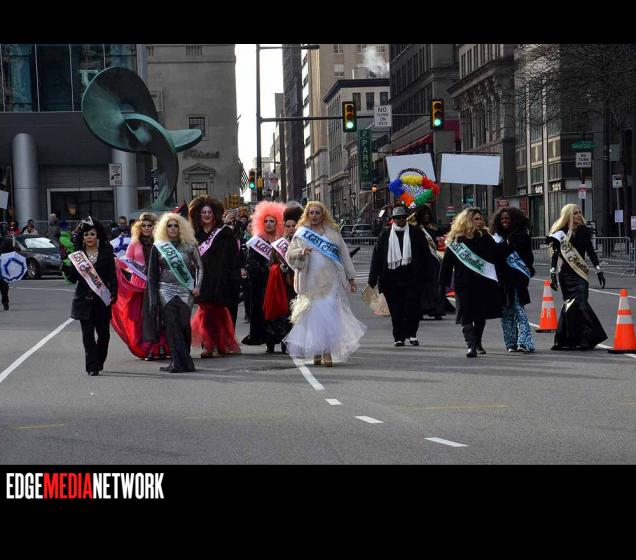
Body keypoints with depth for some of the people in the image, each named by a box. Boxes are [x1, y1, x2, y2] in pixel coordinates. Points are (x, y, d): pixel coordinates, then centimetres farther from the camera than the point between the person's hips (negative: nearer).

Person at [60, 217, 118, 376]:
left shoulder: (106, 252, 4)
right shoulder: (77, 254, 4)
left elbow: (112, 275, 3)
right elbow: (73, 278, 3)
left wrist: (113, 293, -10)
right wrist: (66, 269, -17)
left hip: (102, 299, 0)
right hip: (84, 299, 0)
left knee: (104, 333, 5)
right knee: (88, 334, -3)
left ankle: (98, 362, 26)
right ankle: (92, 366, 0)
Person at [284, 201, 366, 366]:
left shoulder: (332, 232, 10)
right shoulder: (301, 233, 10)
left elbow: (344, 255, 12)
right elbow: (289, 254, 4)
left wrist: (351, 278, 11)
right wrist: (301, 252, -18)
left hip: (331, 282, 0)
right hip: (310, 283, 0)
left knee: (329, 316, -10)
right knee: (313, 317, -2)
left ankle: (327, 352, -10)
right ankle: (316, 352, 5)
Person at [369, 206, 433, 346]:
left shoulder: (416, 233, 7)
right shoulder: (385, 235, 9)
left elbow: (425, 255, 9)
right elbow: (377, 257, 9)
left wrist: (428, 276, 3)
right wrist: (373, 279, 4)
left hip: (412, 277, -1)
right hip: (392, 278, 1)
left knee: (412, 308, -6)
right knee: (396, 310, 2)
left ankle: (411, 334, 9)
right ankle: (399, 337, 10)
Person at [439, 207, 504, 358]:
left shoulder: (485, 237, 4)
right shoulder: (455, 241, -1)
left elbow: (497, 257, 2)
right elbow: (446, 264, 0)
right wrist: (442, 285, -3)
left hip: (484, 283, 2)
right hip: (464, 284, -2)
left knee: (481, 315, 12)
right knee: (466, 316, -9)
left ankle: (477, 343, 30)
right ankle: (471, 345, -14)